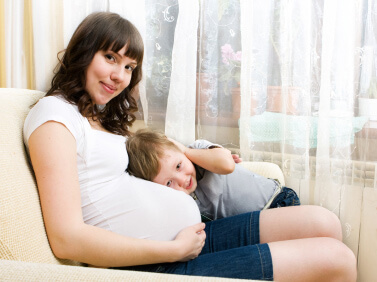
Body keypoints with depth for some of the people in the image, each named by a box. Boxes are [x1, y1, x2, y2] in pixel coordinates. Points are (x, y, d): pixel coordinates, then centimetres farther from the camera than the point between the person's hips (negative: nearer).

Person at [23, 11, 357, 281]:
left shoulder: (104, 116, 21)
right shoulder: (53, 113, -9)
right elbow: (66, 238, -20)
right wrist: (175, 249, -17)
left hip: (190, 235, 10)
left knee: (323, 223, 3)